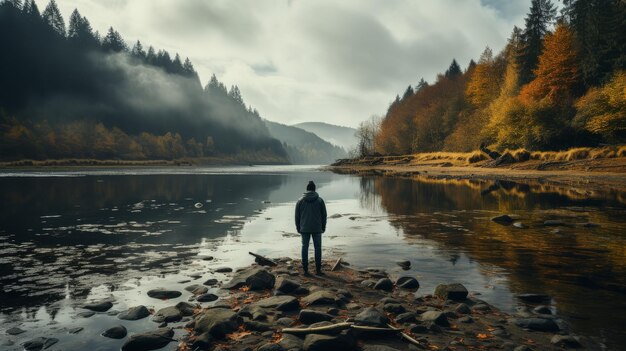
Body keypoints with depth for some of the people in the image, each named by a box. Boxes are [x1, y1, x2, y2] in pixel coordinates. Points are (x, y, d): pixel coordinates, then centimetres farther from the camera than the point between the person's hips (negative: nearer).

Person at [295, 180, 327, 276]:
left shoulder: (300, 201, -1)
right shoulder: (320, 200, -3)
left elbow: (297, 216, 3)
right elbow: (324, 215, 0)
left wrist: (298, 228, 12)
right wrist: (323, 227, 11)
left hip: (304, 229, 1)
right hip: (317, 229, -1)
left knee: (305, 248, 6)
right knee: (318, 248, 8)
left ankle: (306, 270, 7)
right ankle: (318, 270, 10)